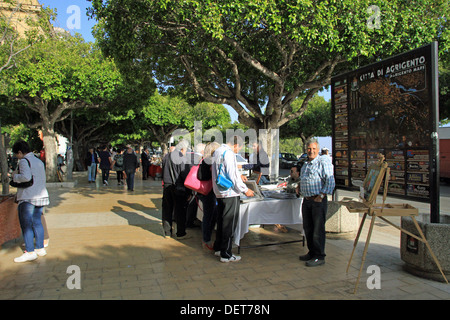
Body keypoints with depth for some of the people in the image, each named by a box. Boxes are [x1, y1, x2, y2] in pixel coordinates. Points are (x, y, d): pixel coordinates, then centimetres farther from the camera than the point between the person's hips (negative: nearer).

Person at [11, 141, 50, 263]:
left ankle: (30, 252, -3)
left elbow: (26, 177, -25)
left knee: (26, 225, -3)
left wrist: (15, 176, -7)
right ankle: (40, 248, 19)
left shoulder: (24, 161, -10)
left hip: (27, 198, -8)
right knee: (37, 222, 14)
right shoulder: (39, 161, 15)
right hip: (41, 196, 8)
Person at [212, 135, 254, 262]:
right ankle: (226, 254, 6)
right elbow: (233, 175, -18)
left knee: (221, 221, 18)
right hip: (230, 193, -9)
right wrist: (245, 190, -10)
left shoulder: (217, 151, 14)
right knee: (229, 224, -1)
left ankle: (218, 248, 30)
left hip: (219, 193, 9)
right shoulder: (228, 153, -15)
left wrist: (238, 176, 28)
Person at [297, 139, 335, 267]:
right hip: (306, 200, 8)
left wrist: (321, 196, -19)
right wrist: (299, 187, 13)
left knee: (318, 229, -3)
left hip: (318, 200, -8)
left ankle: (320, 257, 7)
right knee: (308, 228, 14)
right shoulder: (305, 164, 17)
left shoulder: (323, 162, -8)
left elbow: (330, 181, -15)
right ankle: (311, 252, 27)